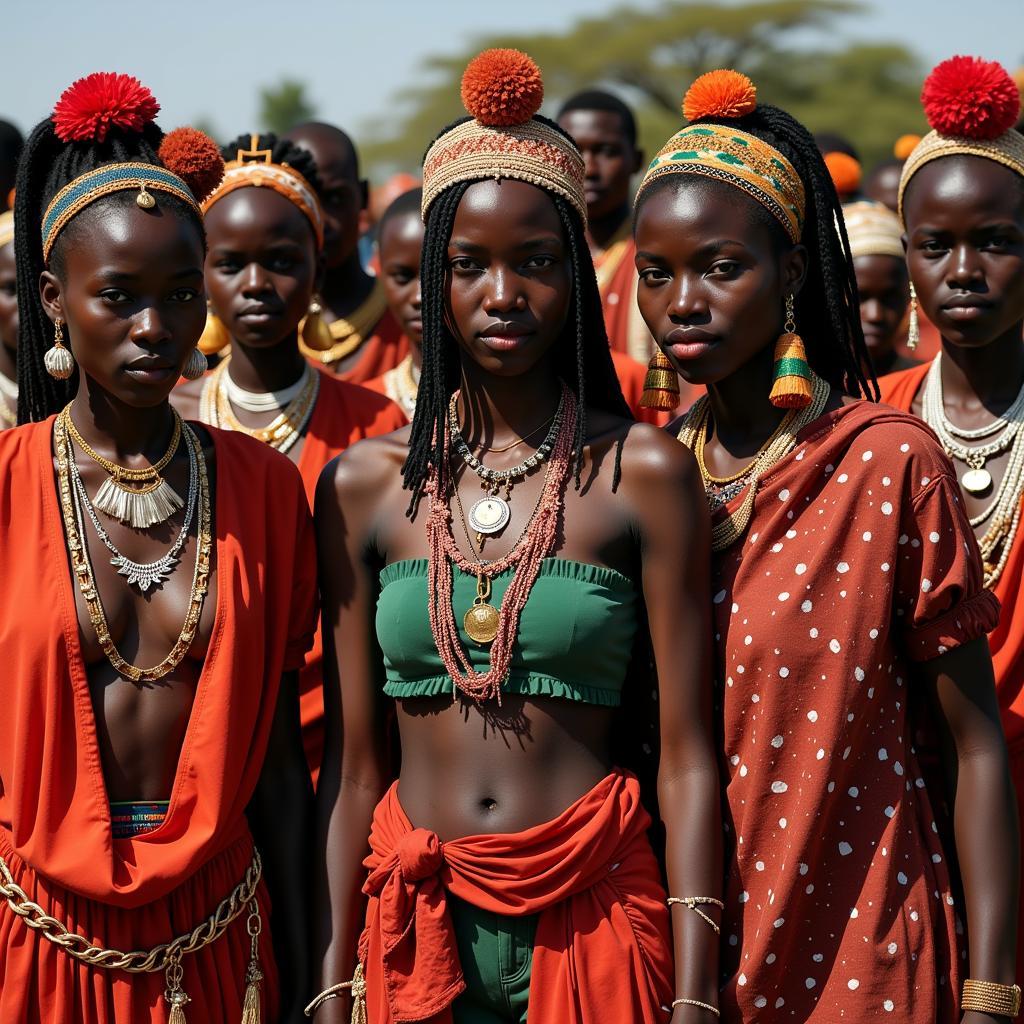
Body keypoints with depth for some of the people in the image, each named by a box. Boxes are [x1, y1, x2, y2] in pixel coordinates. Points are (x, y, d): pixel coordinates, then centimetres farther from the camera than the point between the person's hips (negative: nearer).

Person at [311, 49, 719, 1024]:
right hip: (415, 927, 2)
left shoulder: (645, 474, -5)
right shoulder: (364, 485, 3)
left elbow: (688, 759, -6)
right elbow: (350, 763, 4)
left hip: (591, 917, -2)